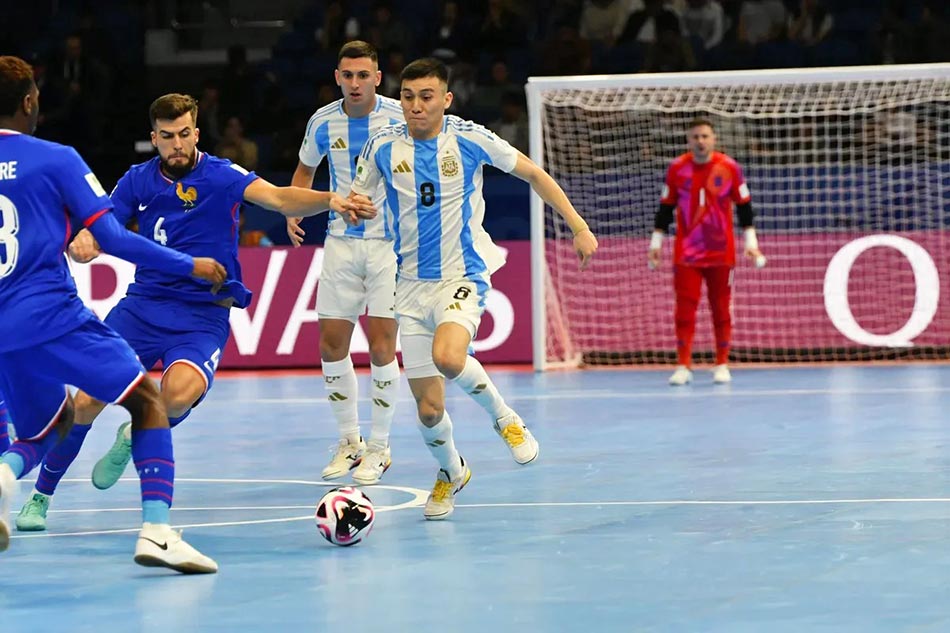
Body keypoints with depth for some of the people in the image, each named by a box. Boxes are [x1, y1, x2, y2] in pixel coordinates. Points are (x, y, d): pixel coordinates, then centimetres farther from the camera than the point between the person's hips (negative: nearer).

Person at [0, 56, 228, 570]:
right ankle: (156, 531, -9)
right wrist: (191, 265, 2)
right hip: (53, 319, -5)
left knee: (49, 425, 24)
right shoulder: (55, 160, -3)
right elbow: (111, 238, -7)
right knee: (148, 402, 8)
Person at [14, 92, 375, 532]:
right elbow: (96, 233, 4)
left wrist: (329, 200, -44)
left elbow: (277, 198, -24)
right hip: (143, 305, 3)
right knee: (88, 400, -11)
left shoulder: (220, 175, -8)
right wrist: (81, 244, -22)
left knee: (179, 393, -32)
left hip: (204, 316, -3)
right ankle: (40, 497, 10)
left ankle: (134, 439, 5)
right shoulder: (139, 180, 5)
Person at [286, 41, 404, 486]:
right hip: (341, 243, 4)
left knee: (381, 345, -8)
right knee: (331, 345, 2)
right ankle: (349, 441, 19)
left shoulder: (400, 117, -10)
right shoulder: (323, 122, 2)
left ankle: (378, 448, 5)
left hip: (391, 242, -4)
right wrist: (293, 210, 3)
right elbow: (306, 168, 20)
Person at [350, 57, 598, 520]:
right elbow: (357, 197, 11)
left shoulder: (470, 139, -8)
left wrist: (578, 227, 3)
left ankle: (502, 416, -4)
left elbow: (533, 173, 4)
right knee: (428, 408, 2)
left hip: (463, 277, -3)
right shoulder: (383, 146, -2)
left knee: (447, 357, -34)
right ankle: (450, 472, 34)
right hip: (412, 286, 3)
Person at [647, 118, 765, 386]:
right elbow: (665, 208, 9)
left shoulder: (729, 168, -2)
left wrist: (751, 242, 2)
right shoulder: (677, 168, 1)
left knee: (721, 309, 3)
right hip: (686, 253, 0)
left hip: (721, 253, 0)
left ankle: (722, 365, 11)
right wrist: (656, 243, 8)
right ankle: (683, 366, -3)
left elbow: (744, 206, 5)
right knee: (684, 308, -5)